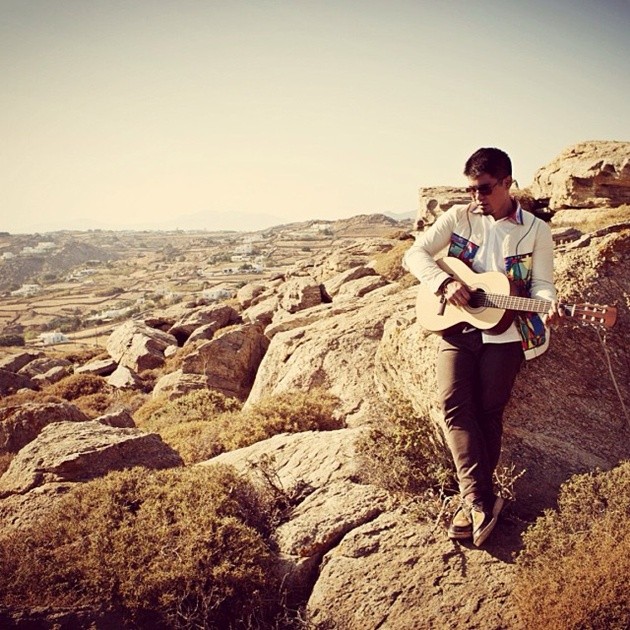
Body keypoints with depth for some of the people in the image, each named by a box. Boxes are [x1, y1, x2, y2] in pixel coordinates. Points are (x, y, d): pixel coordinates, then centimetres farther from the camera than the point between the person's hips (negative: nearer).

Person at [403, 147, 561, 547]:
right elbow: (415, 254, 2)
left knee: (488, 413, -4)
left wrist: (548, 308, -23)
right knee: (454, 404, -15)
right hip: (457, 328, 2)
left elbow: (541, 283, 0)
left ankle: (474, 502, 8)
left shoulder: (536, 230, 3)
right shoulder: (458, 217, 6)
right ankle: (482, 500, -16)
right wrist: (445, 282, -15)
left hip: (505, 332, -1)